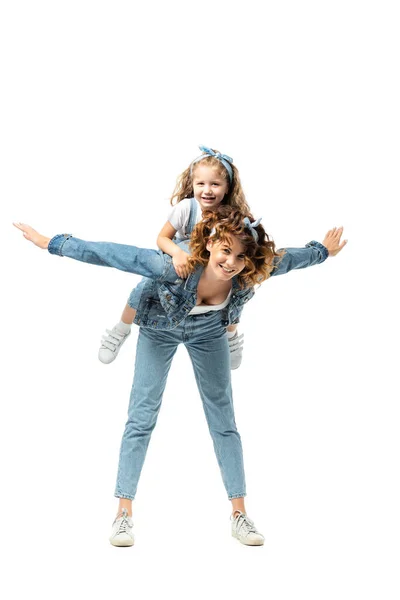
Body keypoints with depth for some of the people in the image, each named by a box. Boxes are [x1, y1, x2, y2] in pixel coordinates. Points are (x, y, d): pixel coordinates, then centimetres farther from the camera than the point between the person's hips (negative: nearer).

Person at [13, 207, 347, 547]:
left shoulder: (251, 274, -34)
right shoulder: (175, 267, -43)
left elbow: (287, 259, -13)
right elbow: (113, 255, -37)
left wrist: (323, 251, 3)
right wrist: (54, 244, -33)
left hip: (209, 331, 3)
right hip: (160, 329, -2)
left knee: (223, 418, 3)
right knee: (142, 415, -6)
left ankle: (239, 514, 10)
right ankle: (124, 514, 1)